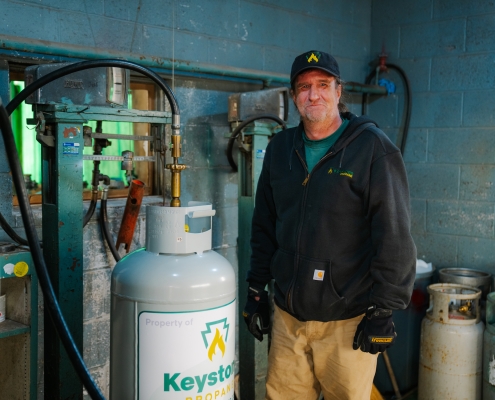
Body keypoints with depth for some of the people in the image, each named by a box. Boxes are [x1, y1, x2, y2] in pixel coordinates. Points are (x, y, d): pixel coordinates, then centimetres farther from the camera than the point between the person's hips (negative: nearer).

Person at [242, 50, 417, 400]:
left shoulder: (373, 147, -7)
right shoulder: (280, 148, 9)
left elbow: (394, 236, -10)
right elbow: (264, 229, 15)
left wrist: (383, 310, -12)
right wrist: (256, 291, 13)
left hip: (348, 320, -4)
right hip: (287, 315, 5)